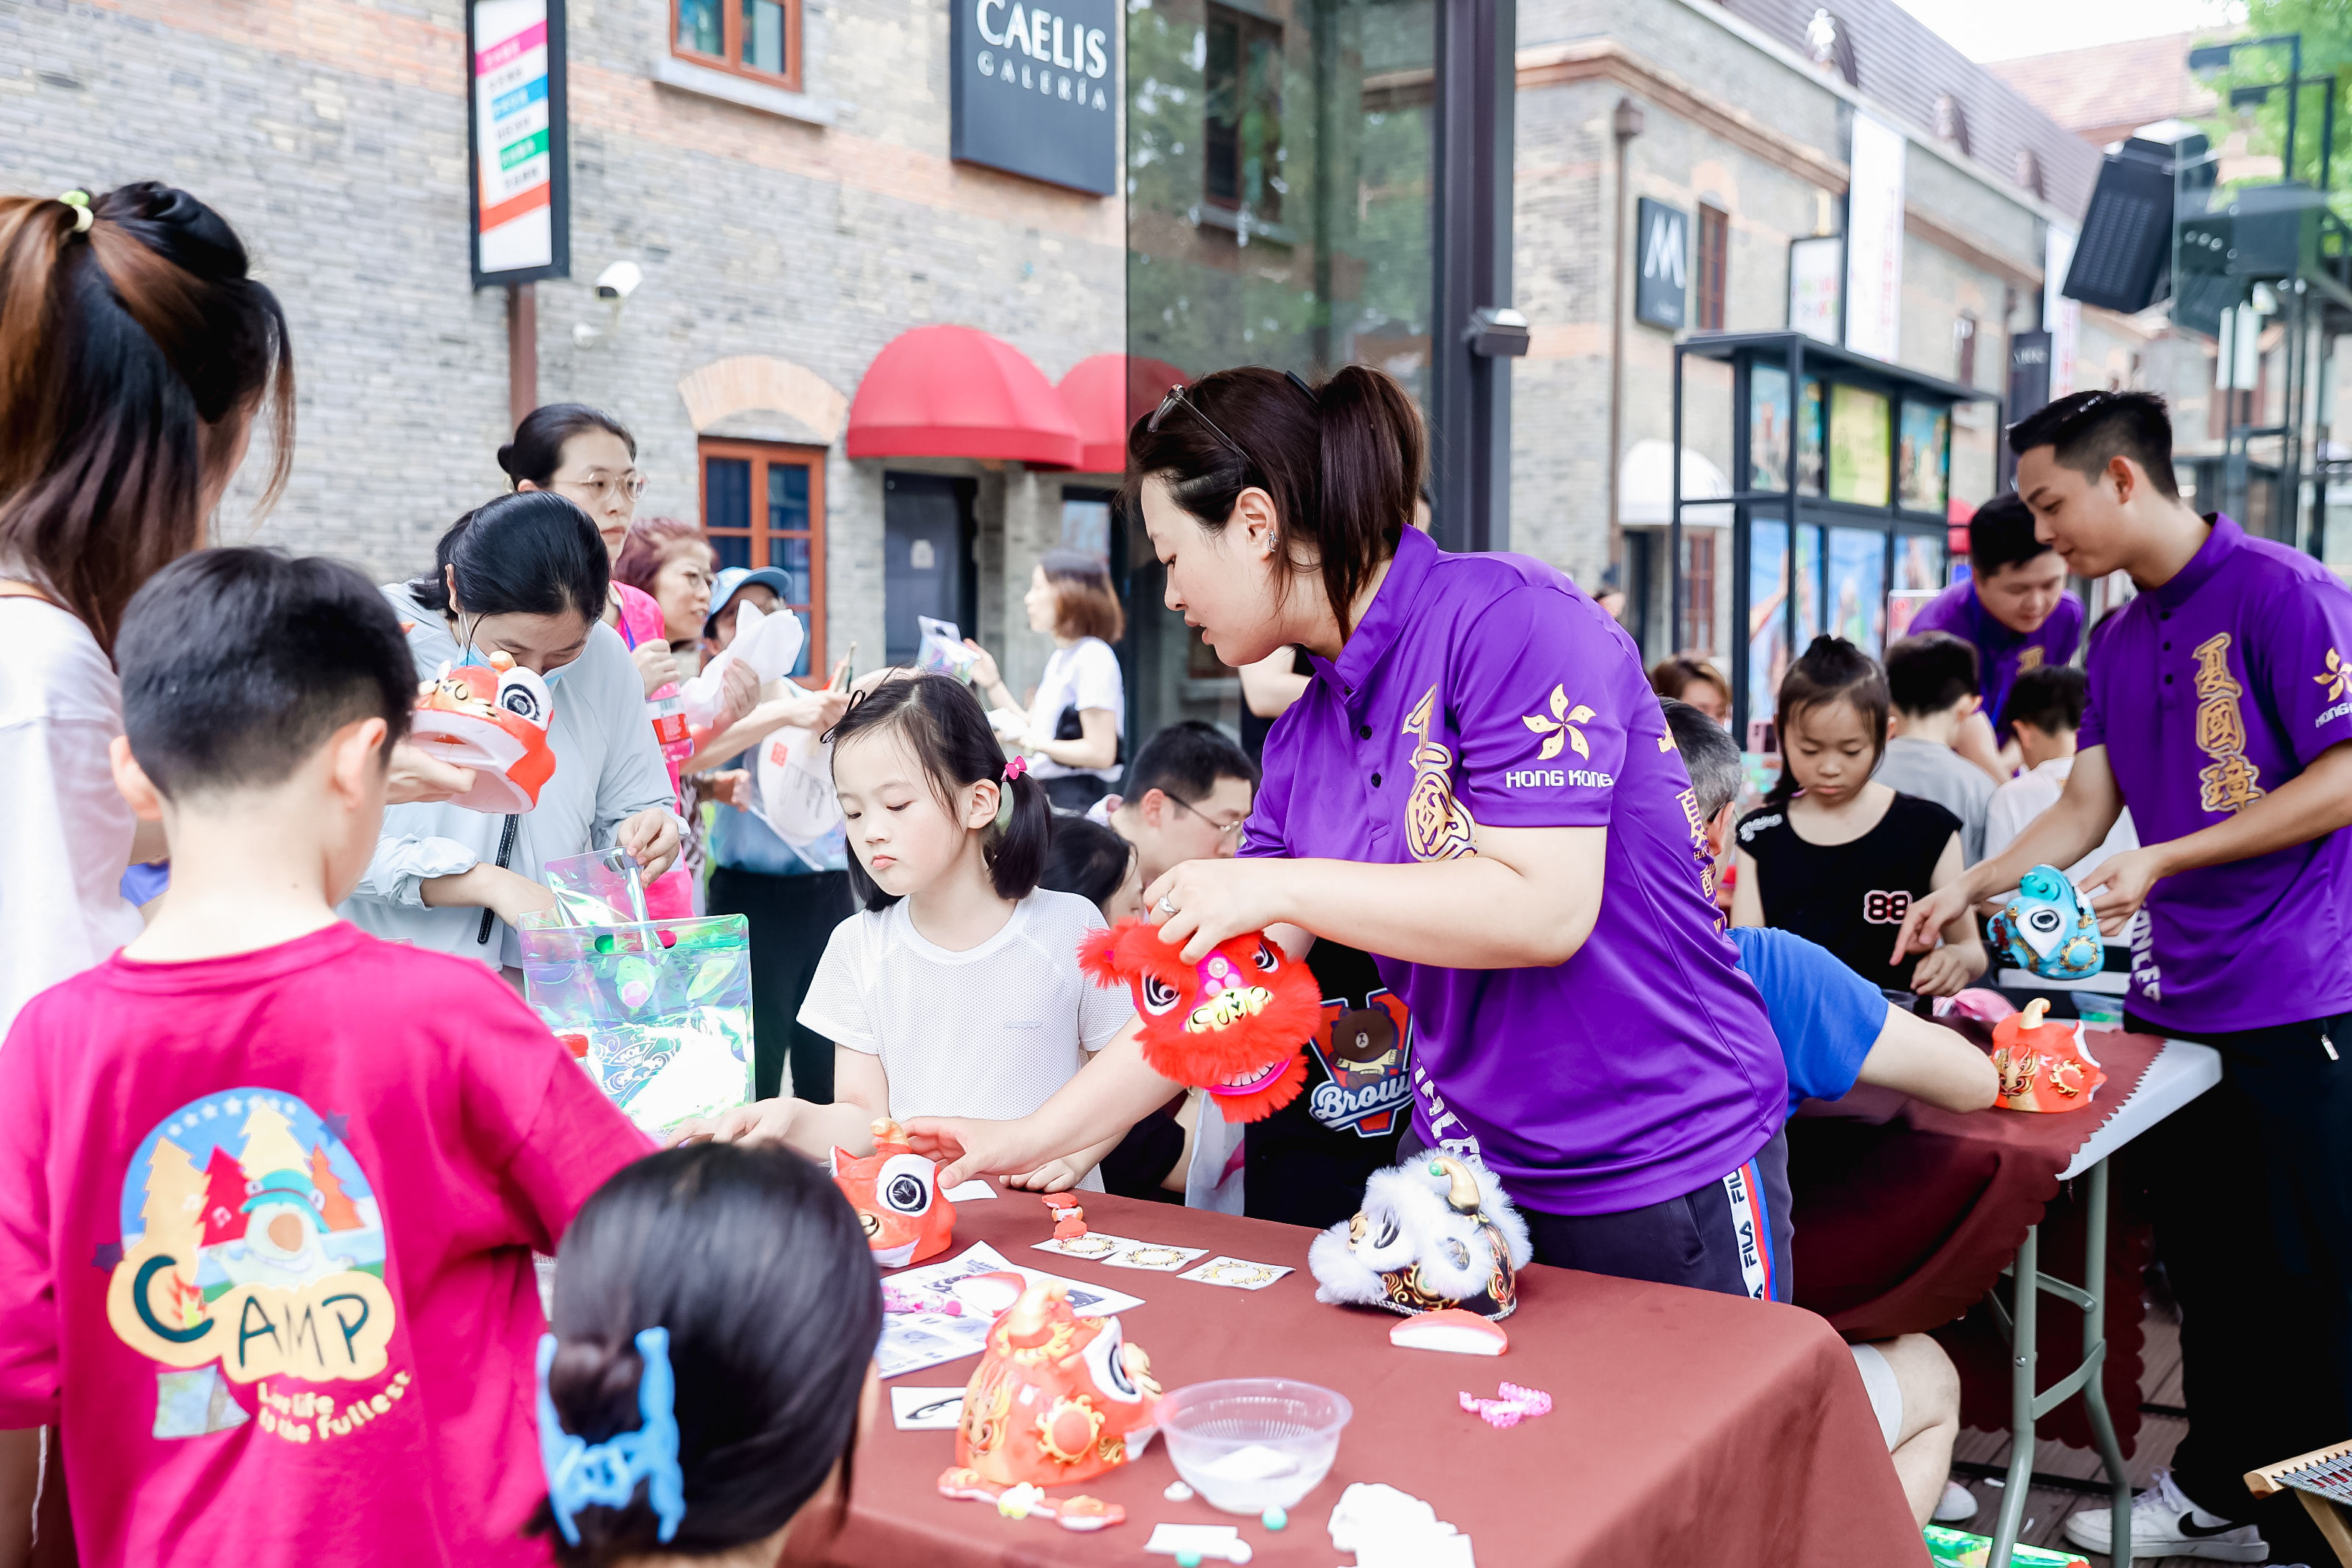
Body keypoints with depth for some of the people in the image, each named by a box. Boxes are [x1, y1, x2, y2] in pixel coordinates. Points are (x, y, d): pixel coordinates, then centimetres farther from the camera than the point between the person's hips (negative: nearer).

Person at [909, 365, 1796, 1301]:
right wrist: (1032, 1138, 6)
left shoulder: (1509, 617, -18)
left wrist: (1279, 884, -21)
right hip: (1468, 1168, 6)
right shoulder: (1303, 740, 5)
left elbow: (1546, 909, -25)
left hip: (1667, 1179, -6)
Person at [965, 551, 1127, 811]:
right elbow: (1033, 730, 17)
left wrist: (1030, 741, -18)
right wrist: (993, 683, 17)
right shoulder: (1058, 658, 17)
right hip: (1045, 795, 9)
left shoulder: (1093, 657, -13)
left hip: (1075, 800, -9)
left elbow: (1101, 752, -18)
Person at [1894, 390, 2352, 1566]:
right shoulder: (2119, 643, 12)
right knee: (2207, 1268, 17)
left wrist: (2163, 862, -19)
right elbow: (2084, 807, 12)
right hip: (2174, 998, 7)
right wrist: (1970, 888, 0)